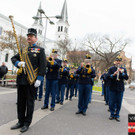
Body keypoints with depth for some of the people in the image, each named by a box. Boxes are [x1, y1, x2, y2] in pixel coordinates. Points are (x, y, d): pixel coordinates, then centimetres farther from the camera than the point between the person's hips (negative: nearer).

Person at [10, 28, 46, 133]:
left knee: (30, 102, 5)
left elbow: (43, 65, -7)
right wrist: (18, 63, -4)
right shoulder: (23, 50, 16)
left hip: (32, 81, -5)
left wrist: (39, 79, -15)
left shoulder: (40, 50, 0)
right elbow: (13, 58, 19)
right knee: (21, 101, 13)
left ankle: (27, 123, 19)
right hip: (21, 80, 6)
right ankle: (21, 121, 28)